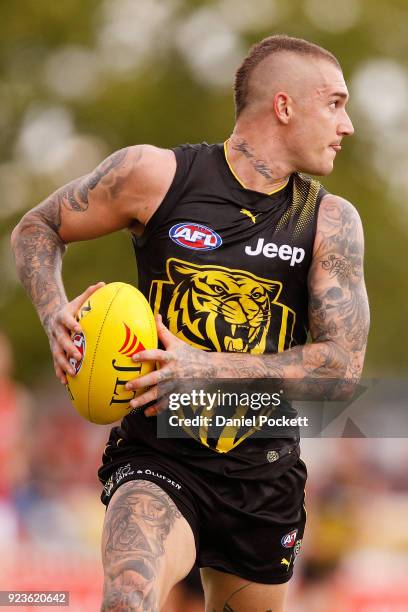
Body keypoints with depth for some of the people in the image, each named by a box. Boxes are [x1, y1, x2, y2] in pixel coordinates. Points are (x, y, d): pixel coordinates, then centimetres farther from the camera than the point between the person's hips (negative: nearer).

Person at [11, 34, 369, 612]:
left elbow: (343, 367, -9)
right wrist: (56, 315, -11)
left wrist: (205, 368, -20)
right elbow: (36, 228, 9)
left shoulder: (331, 221, 0)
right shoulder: (156, 173, -5)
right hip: (160, 460, -4)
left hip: (266, 479, 4)